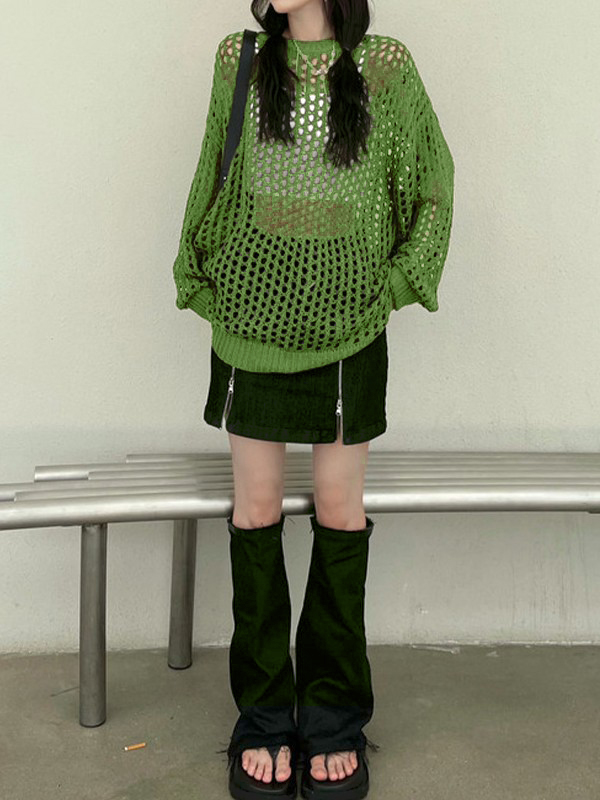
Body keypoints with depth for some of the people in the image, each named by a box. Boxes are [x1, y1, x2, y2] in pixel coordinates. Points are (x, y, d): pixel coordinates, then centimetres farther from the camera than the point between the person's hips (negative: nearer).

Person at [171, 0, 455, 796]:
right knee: (256, 505, 4)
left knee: (339, 506, 4)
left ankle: (335, 715, 18)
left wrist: (396, 283, 3)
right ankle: (263, 715, 18)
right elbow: (212, 181, 12)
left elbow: (435, 178, 9)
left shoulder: (386, 66, 1)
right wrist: (205, 285, 8)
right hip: (252, 318, 1)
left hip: (345, 322, -1)